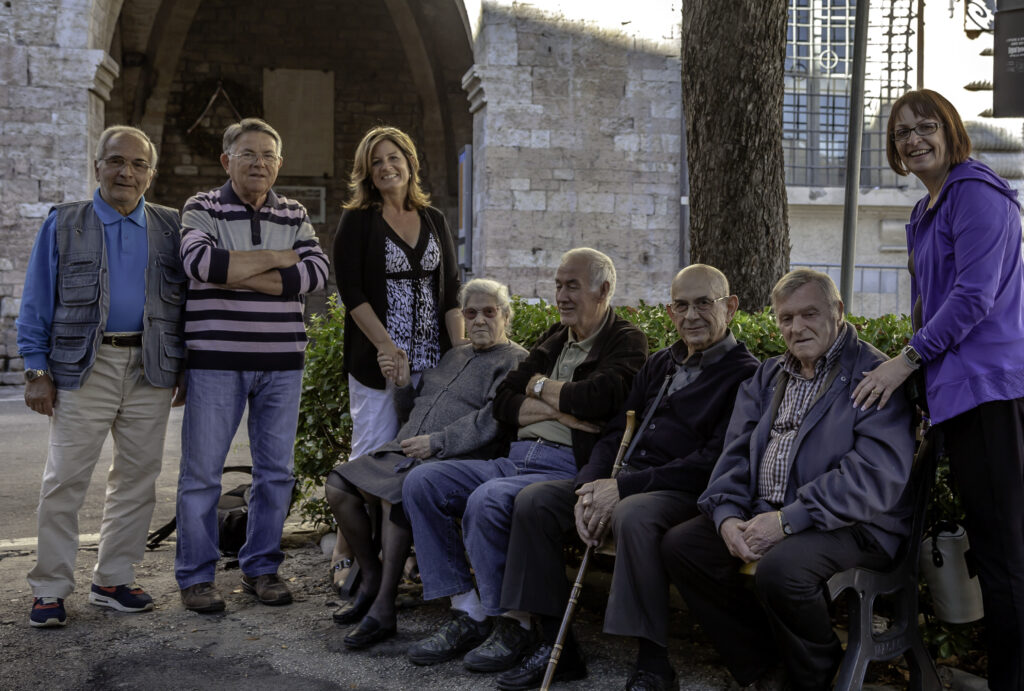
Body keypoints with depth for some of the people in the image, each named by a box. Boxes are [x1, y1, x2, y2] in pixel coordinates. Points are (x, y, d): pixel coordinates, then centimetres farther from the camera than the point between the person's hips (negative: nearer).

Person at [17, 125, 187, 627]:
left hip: (150, 370, 2)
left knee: (137, 479, 7)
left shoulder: (169, 227, 10)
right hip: (84, 367, -2)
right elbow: (37, 303, 4)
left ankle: (113, 580, 20)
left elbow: (184, 301, 11)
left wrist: (185, 368, 4)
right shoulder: (63, 224, 6)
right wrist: (37, 372, -4)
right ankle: (50, 589, 8)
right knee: (65, 479, -3)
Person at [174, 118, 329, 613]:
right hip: (215, 358, -3)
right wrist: (277, 257, -11)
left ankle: (261, 568, 22)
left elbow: (316, 273, -6)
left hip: (281, 359, 3)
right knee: (202, 470, 2)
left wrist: (237, 274, -14)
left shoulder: (295, 216, 11)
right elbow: (202, 261, -19)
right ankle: (196, 575, 14)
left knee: (275, 470, 8)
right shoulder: (201, 210, 2)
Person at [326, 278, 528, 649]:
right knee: (338, 487, -8)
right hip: (404, 451, 8)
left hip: (452, 460, -8)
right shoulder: (454, 355, 26)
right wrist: (403, 383, 8)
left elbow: (493, 419, -15)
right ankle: (371, 579, 6)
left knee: (397, 496, -34)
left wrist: (436, 441, -23)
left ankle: (383, 608, -23)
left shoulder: (515, 361, 1)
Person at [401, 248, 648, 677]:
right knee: (421, 483, -6)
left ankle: (517, 625, -13)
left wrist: (541, 387, -2)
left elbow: (599, 397, -20)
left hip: (568, 468, -8)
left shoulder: (626, 342, 0)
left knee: (486, 501, -33)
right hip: (517, 459, 8)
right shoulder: (555, 339, 21)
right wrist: (558, 409, -5)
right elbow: (502, 403, 13)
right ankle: (467, 612, -5)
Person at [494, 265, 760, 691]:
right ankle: (556, 643, -1)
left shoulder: (744, 375, -5)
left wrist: (622, 488, -19)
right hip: (623, 480, 8)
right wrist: (590, 487, -4)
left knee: (632, 516, -38)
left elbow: (712, 463, -16)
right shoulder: (660, 364, 19)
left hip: (683, 491, -7)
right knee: (533, 501, -8)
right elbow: (616, 432, 17)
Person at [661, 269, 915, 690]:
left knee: (780, 568, -34)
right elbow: (735, 453, 12)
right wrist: (727, 516, -9)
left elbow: (879, 474, -21)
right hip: (766, 514, 8)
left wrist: (788, 520, -24)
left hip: (852, 527, -7)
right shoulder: (767, 377, 16)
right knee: (679, 545, -7)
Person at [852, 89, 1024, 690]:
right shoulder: (926, 213, 23)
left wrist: (909, 358, -13)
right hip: (958, 387, 10)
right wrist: (915, 365, 18)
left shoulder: (976, 193, -7)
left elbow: (975, 295, -15)